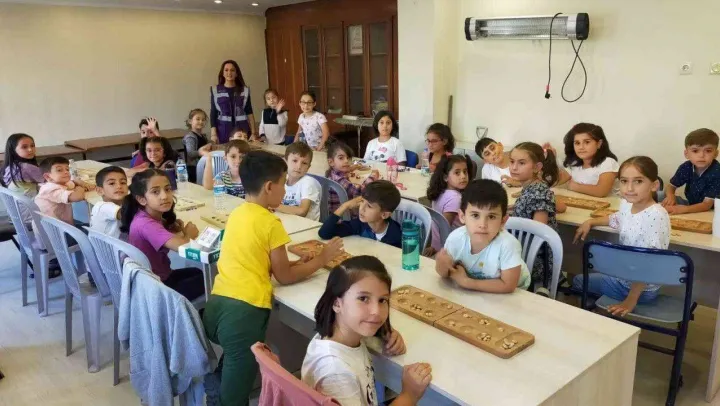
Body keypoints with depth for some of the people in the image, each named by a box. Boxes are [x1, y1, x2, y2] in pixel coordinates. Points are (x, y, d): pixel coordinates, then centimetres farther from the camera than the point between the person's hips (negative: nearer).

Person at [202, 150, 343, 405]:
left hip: (216, 304, 7)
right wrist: (322, 259, 10)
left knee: (229, 372, 32)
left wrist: (295, 261, 18)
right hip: (244, 310, -7)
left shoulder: (237, 214, 12)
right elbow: (284, 277, -1)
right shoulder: (271, 223, -10)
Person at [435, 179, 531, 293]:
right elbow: (447, 274, -6)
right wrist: (442, 265, -28)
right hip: (474, 292, 3)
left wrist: (466, 282, -25)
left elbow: (508, 286, -23)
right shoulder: (456, 238, -21)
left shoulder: (507, 244, -30)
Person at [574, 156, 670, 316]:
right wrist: (590, 222, 12)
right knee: (578, 281, 21)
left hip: (642, 288, -7)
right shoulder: (626, 204, -5)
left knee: (579, 282, 6)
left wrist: (631, 300, -27)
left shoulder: (656, 215, -30)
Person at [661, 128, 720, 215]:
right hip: (691, 205, 6)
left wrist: (684, 209, -43)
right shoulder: (686, 167, -9)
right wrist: (670, 196, -21)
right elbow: (670, 186, 4)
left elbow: (707, 204, -26)